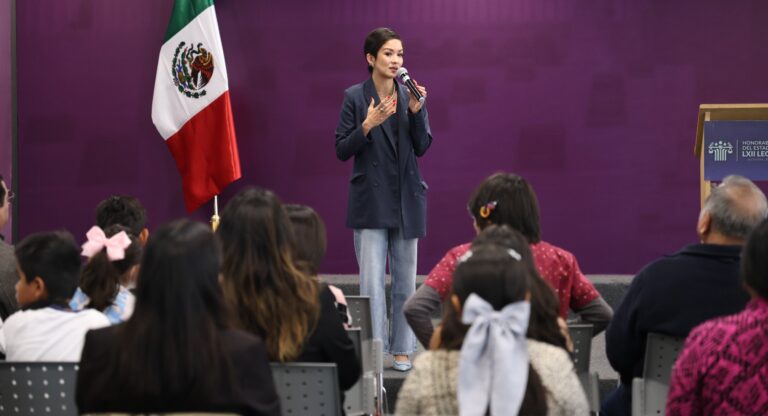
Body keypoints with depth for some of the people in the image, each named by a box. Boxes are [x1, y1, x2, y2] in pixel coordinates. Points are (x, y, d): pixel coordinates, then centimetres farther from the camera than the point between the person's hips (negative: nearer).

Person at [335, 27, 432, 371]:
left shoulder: (411, 95, 6)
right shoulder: (355, 97, -3)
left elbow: (422, 147, 0)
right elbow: (341, 150, -5)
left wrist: (416, 111, -14)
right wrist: (367, 126, -20)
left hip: (406, 199, 4)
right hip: (370, 199, -3)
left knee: (405, 278, 8)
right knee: (372, 280, -9)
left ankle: (401, 349, 17)